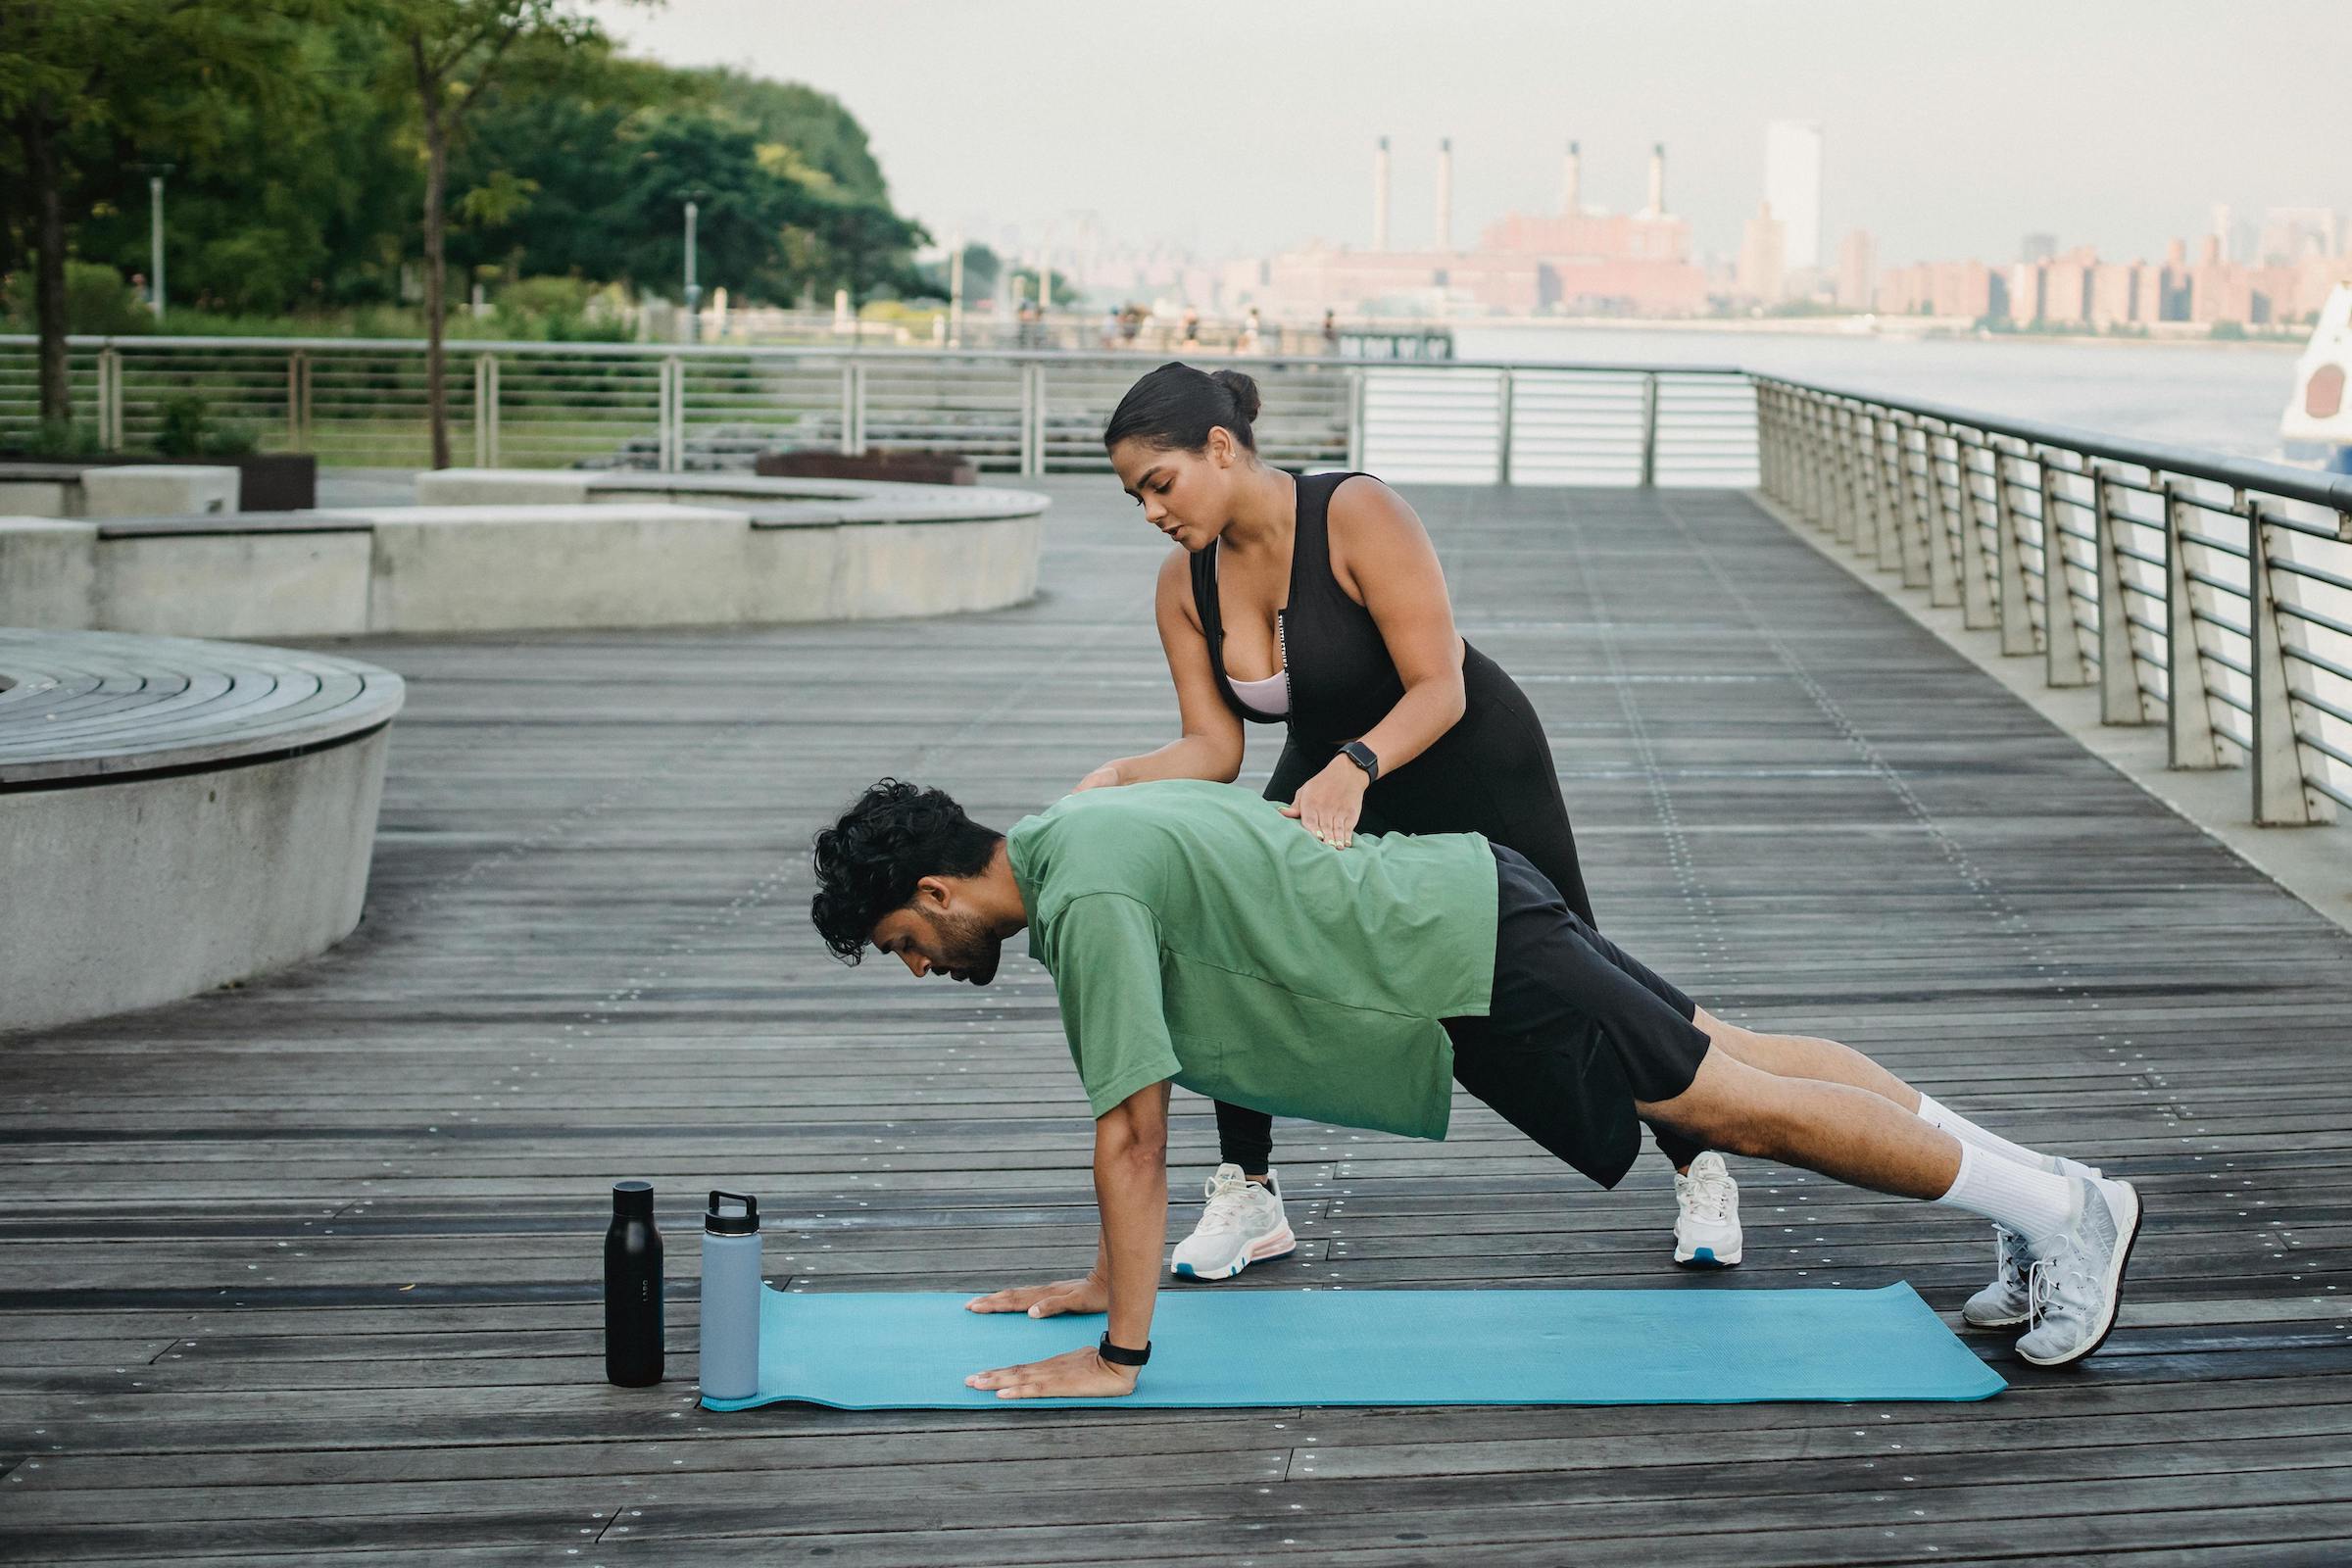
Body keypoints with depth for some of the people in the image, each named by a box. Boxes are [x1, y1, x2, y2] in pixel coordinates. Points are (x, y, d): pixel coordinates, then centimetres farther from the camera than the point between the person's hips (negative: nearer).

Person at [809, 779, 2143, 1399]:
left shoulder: (1086, 898, -21)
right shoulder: (1067, 846, 10)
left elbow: (1132, 1132, -22)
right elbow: (1133, 1110, 20)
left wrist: (1118, 1355, -18)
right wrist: (1105, 1277, 21)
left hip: (1468, 965, -9)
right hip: (1462, 918, 9)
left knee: (1740, 1108, -4)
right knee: (1729, 1059, 14)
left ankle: (2064, 1207, 2)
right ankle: (2024, 1178, 21)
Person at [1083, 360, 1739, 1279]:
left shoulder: (1358, 517, -32)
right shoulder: (1184, 584, -13)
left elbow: (1439, 689, -34)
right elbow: (1214, 746, -13)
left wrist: (1354, 767, -50)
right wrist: (1120, 779, -32)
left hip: (1472, 765, -5)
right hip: (1326, 772, 5)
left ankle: (1697, 1172, 27)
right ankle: (1248, 1198, -3)